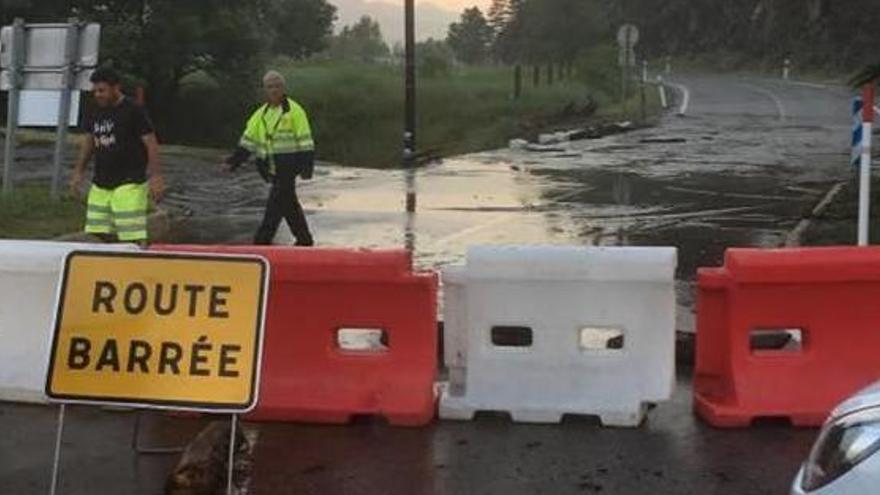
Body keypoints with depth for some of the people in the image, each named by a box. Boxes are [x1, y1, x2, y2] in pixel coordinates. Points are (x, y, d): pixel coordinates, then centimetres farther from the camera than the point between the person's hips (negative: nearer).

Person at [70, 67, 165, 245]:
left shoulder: (134, 112, -9)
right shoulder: (96, 114, 12)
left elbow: (151, 144, -10)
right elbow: (88, 142, 23)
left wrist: (156, 177, -16)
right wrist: (79, 172, 18)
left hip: (129, 185, -7)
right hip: (100, 185, 8)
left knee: (132, 237, -12)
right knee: (101, 233, 8)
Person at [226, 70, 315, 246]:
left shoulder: (294, 111, -6)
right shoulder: (261, 114, 13)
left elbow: (305, 141, -9)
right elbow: (248, 139, 15)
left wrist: (307, 165, -15)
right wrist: (236, 159, 7)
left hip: (288, 164, -7)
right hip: (272, 167, 7)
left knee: (276, 203, -9)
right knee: (289, 203, 13)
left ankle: (262, 240, -6)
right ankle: (304, 239, 24)